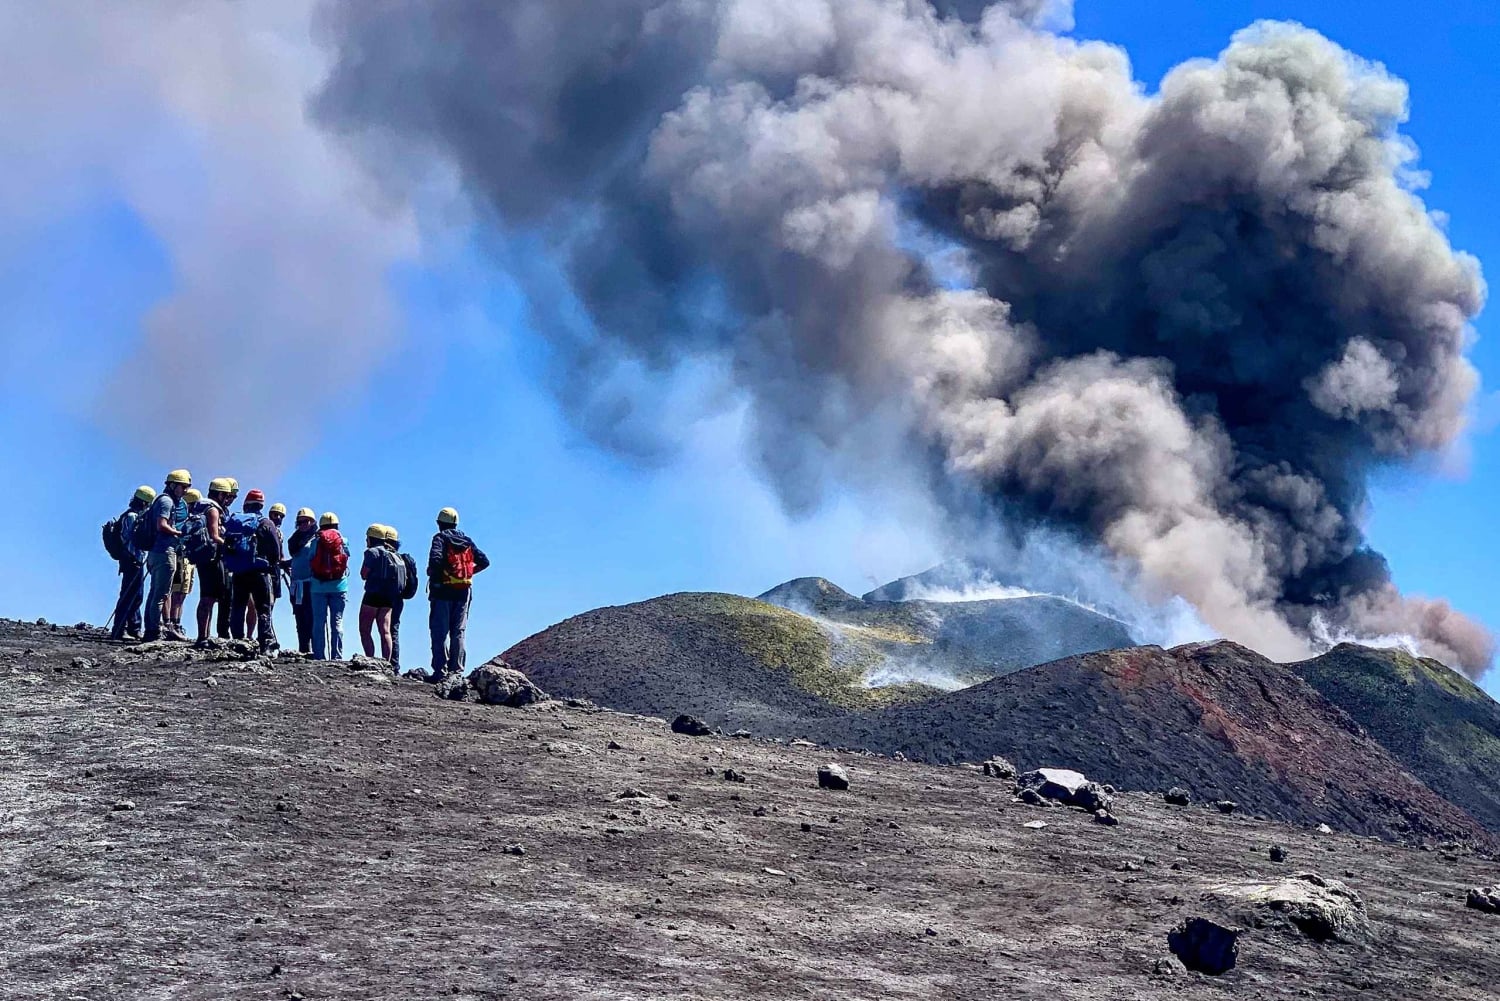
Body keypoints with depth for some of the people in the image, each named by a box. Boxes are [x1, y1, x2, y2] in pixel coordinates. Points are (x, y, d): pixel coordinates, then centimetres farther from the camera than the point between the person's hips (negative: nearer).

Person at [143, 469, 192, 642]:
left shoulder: (174, 502, 21)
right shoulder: (166, 501, -9)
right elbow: (162, 526, -20)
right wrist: (180, 533, -12)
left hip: (157, 552, 10)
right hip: (165, 552, -10)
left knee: (155, 593, 11)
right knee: (161, 594, -9)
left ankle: (151, 630, 14)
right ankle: (155, 631, -10)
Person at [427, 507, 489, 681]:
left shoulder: (440, 538, -4)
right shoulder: (466, 540, 12)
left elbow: (435, 558, -22)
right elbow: (484, 561, 7)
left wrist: (431, 572, -4)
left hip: (443, 590, -5)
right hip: (464, 591, 5)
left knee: (440, 631, -3)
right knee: (458, 632, 10)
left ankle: (440, 670, -10)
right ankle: (456, 669, 5)